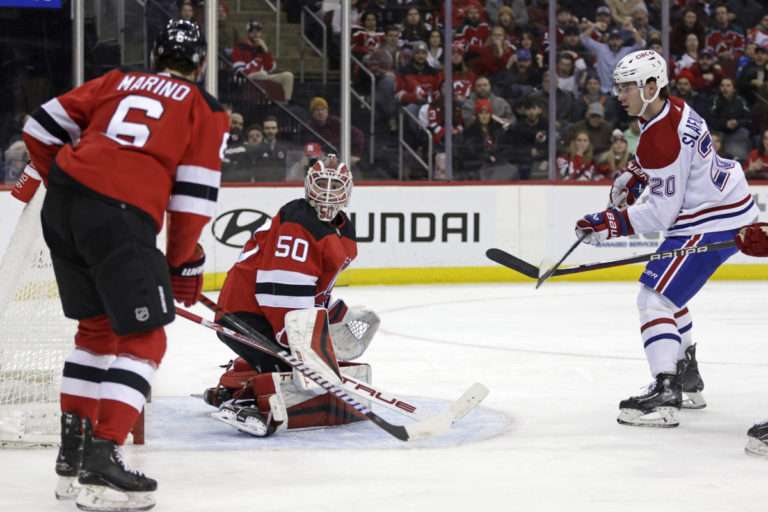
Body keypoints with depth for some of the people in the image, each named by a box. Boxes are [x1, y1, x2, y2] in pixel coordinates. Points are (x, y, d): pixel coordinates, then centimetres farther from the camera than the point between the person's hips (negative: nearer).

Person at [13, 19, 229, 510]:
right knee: (144, 339, 1)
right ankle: (102, 461, -13)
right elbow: (194, 196, 2)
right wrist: (184, 264, 13)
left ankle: (73, 450, 24)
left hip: (62, 204, 6)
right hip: (121, 217, -6)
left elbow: (47, 123, 18)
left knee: (97, 326, 22)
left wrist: (44, 177, 34)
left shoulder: (118, 80, 21)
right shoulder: (206, 110, 10)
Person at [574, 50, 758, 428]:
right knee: (668, 291, 26)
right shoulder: (673, 108, 4)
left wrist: (612, 224, -27)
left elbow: (661, 213, -25)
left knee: (655, 297, -16)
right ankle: (688, 378, 37)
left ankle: (665, 396, -25)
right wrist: (634, 175, 16)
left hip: (713, 223, -11)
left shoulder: (661, 139, -26)